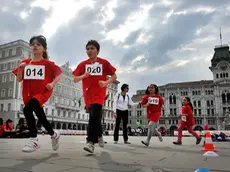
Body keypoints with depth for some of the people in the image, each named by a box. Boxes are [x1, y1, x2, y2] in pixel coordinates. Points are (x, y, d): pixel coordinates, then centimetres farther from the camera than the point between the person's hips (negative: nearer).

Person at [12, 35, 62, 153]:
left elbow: (59, 74, 3)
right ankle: (54, 135, 36)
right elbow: (19, 79, 7)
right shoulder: (25, 62, 7)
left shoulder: (47, 63, -3)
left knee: (27, 109, -29)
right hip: (29, 94, 5)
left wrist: (52, 84, -12)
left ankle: (34, 140, -19)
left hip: (43, 92, -5)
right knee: (41, 117, 11)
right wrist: (21, 68, -10)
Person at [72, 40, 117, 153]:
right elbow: (75, 80, 5)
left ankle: (91, 142, -17)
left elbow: (114, 76, 4)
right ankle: (99, 136, 37)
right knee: (95, 118, 14)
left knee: (94, 117, -19)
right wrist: (83, 76, -15)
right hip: (88, 94, 4)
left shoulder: (104, 63, -1)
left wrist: (106, 82, -15)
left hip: (99, 94, -3)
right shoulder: (83, 64, 5)